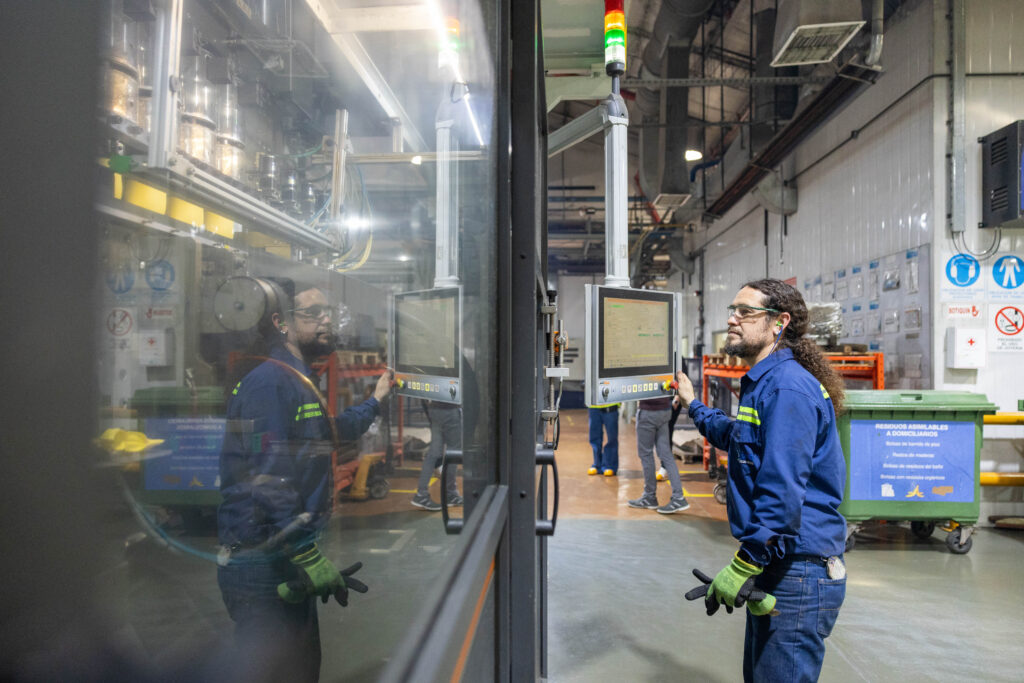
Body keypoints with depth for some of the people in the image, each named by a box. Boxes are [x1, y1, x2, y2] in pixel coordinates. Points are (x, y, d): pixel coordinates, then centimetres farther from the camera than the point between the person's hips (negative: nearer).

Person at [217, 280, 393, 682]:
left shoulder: (299, 383, 17)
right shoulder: (269, 382, -16)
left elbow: (331, 433, 36)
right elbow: (268, 483, -24)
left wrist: (375, 400, 45)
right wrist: (311, 562, -25)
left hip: (287, 565, 10)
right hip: (264, 569, -10)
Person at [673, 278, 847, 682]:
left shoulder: (787, 387, -20)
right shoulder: (766, 382, 15)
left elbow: (783, 492, -27)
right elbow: (737, 437, 36)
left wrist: (743, 566, -25)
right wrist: (693, 406, 44)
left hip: (796, 575, -11)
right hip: (777, 569, 11)